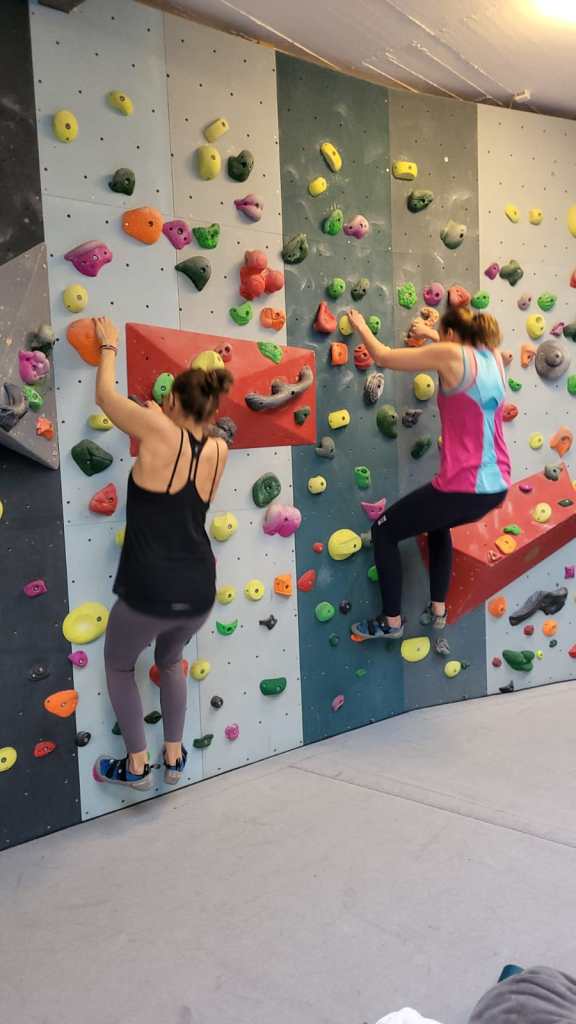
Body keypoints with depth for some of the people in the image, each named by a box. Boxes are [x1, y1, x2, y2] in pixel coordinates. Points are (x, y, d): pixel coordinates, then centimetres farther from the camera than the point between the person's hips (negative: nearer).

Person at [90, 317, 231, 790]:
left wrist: (109, 346, 19)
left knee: (119, 665, 26)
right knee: (171, 661, 34)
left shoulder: (159, 430, -11)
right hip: (198, 593, 5)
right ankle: (174, 757, 39)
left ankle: (137, 765, 31)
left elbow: (106, 395, 5)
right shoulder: (218, 451, 3)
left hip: (147, 593, -5)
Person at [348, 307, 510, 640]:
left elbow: (383, 356, -2)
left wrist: (361, 326, 15)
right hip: (496, 488, 8)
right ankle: (438, 610, 38)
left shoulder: (451, 355, -9)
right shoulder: (494, 357, 10)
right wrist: (431, 334, 44)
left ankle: (392, 622, 19)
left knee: (384, 531, 12)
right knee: (438, 523, 37)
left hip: (463, 487, -8)